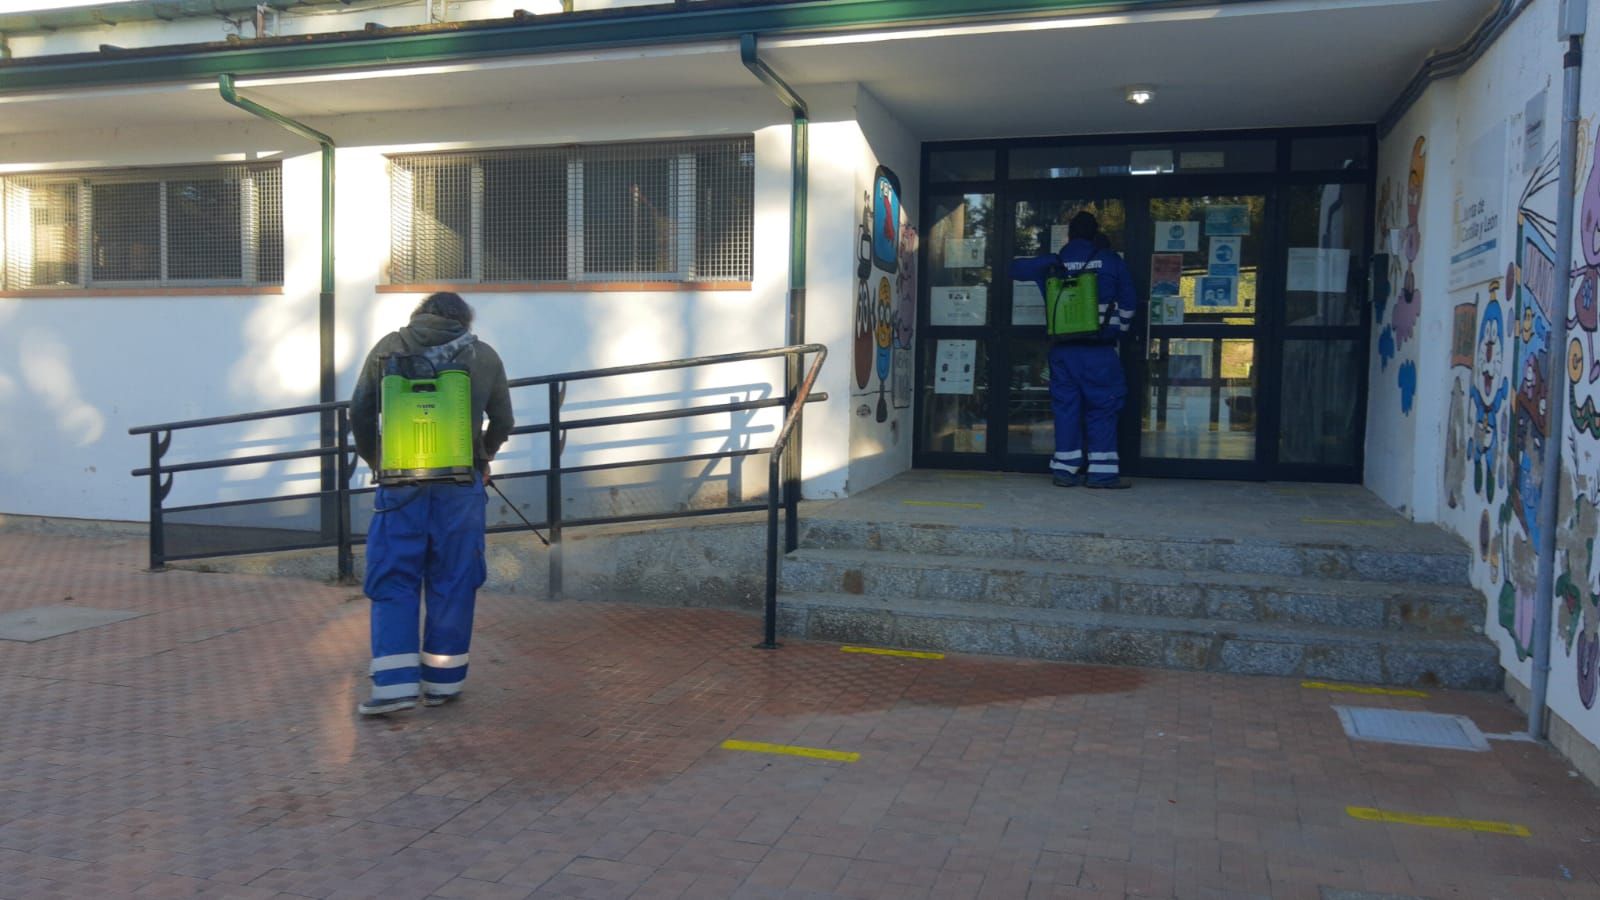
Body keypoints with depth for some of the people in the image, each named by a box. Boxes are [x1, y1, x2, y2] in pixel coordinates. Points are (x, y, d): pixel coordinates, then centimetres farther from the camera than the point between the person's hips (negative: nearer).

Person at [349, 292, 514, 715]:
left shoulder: (389, 347, 8)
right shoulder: (484, 355, 9)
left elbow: (360, 414, 6)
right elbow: (503, 423, 14)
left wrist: (376, 462, 20)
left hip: (401, 482, 0)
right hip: (461, 485, 0)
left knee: (393, 581, 5)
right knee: (453, 584, 8)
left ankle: (395, 684, -2)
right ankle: (442, 682, 13)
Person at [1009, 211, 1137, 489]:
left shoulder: (1053, 263, 6)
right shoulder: (1110, 261, 2)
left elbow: (1016, 268, 17)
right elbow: (1127, 302, 4)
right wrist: (1118, 331, 19)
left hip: (1063, 348, 3)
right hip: (1099, 348, -2)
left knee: (1066, 406, 7)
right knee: (1103, 407, 1)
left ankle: (1065, 468, 7)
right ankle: (1102, 470, -1)